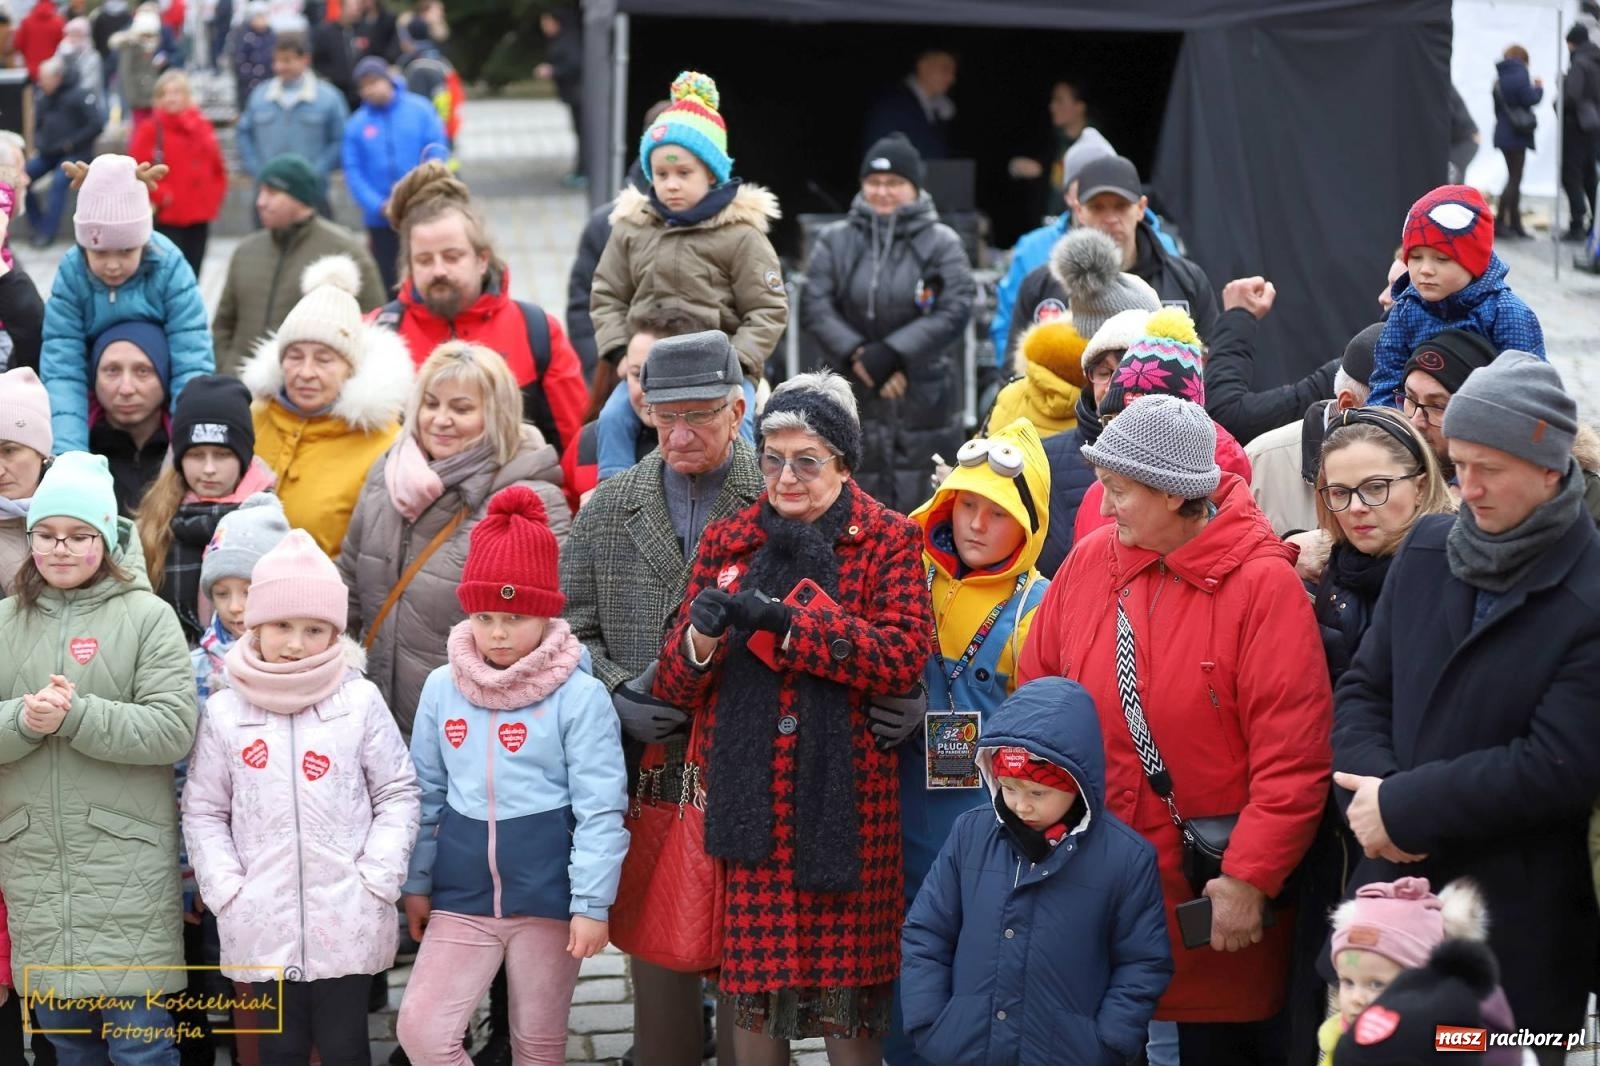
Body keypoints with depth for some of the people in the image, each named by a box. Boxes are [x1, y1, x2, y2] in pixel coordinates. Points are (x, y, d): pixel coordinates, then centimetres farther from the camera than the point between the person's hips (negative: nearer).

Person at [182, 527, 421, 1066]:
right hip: (263, 923, 1)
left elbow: (399, 793, 2)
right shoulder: (224, 713, 2)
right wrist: (225, 891, -5)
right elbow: (203, 811, 6)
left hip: (347, 920, -1)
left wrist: (378, 880, -7)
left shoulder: (361, 702, -1)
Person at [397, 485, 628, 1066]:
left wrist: (592, 904, -11)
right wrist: (416, 884, 12)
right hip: (462, 893, 3)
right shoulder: (442, 688, 3)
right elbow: (426, 795, 11)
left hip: (547, 894, -3)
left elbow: (600, 810, -10)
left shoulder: (579, 696, -9)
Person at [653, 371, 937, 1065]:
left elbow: (904, 656, -15)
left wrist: (785, 621, -21)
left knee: (848, 976, 2)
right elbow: (675, 686, 9)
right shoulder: (726, 542, 12)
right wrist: (701, 635, -14)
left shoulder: (888, 541, 3)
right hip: (747, 793, 3)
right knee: (752, 976, 4)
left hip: (847, 796, -2)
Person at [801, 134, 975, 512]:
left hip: (924, 397, -2)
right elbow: (814, 306, -1)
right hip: (853, 398, 2)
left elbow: (955, 310, -8)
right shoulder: (836, 241, 7)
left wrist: (893, 352, -16)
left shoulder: (940, 243, 2)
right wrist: (858, 354, -15)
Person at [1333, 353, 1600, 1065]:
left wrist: (1404, 807, -15)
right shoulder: (1427, 551, 7)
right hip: (1396, 888, 5)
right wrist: (1370, 786, -10)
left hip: (1521, 926, -5)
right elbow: (1364, 691, 10)